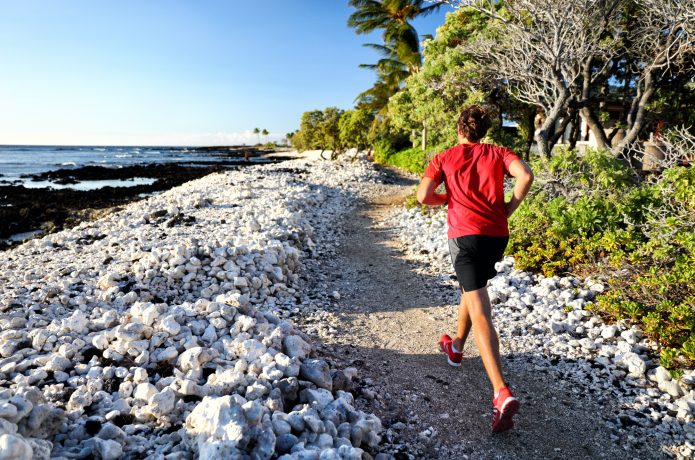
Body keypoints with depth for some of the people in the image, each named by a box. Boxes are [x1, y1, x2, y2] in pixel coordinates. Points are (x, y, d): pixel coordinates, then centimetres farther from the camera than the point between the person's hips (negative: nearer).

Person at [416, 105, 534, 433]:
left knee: (480, 313, -10)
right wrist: (509, 208, 5)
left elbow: (423, 196, -5)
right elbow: (526, 176, -7)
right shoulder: (498, 153, 11)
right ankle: (456, 346, 47)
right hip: (498, 235, 4)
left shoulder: (444, 158, 6)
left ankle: (502, 394, -21)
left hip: (465, 234, -4)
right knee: (472, 287, 29)